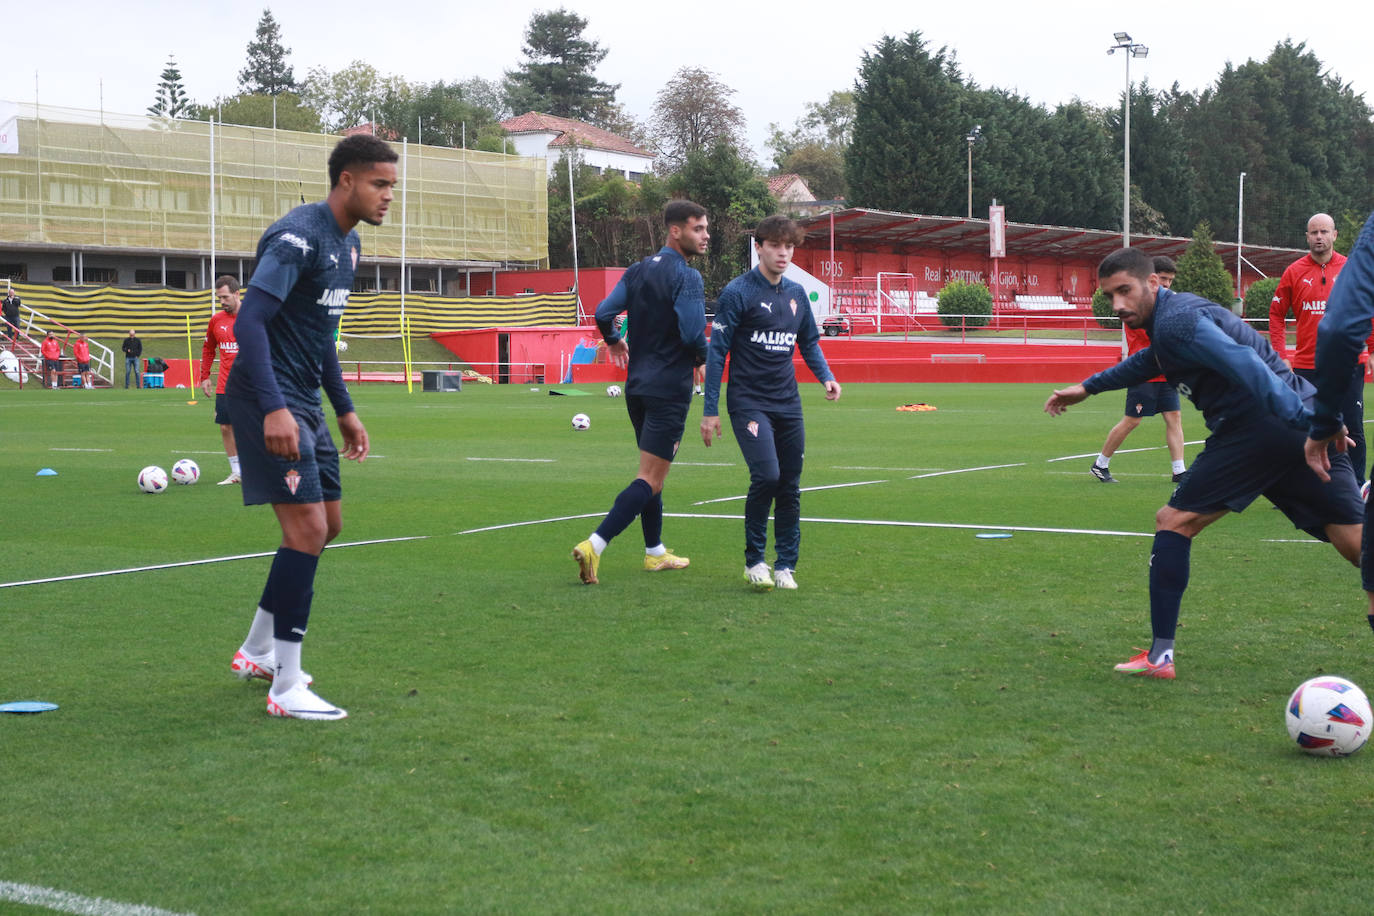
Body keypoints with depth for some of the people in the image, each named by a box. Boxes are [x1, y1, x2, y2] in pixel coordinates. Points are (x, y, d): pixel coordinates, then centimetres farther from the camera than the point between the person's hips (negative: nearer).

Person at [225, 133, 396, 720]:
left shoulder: (347, 242, 13)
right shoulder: (297, 237, -18)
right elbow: (249, 322, -26)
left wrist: (344, 410, 22)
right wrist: (273, 408, -34)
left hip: (304, 401, 10)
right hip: (269, 400, -10)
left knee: (327, 524, 15)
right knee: (308, 529, -14)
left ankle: (257, 652, 30)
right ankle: (286, 689, -7)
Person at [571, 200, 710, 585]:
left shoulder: (638, 270, 9)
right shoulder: (686, 278, -14)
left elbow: (603, 313, 3)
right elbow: (693, 333, -22)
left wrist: (614, 341, 24)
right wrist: (703, 357, -1)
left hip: (637, 384, 8)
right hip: (670, 387, -8)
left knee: (651, 473, 20)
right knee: (650, 479, -7)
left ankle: (655, 552, 28)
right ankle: (594, 546, -18)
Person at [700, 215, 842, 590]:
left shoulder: (796, 294, 10)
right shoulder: (738, 292, -7)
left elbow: (809, 342, 23)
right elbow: (716, 351, -6)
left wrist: (826, 376, 3)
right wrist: (710, 409, -8)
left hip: (788, 404, 6)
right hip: (748, 401, -6)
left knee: (790, 487, 5)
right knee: (766, 475, -19)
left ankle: (785, 565, 17)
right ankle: (754, 560, -2)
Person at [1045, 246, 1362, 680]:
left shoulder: (1176, 320, -7)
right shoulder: (1175, 314, 24)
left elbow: (1246, 364, -22)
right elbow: (1147, 361, 46)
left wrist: (1302, 420, -31)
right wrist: (1088, 387, 56)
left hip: (1258, 428, -9)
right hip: (1300, 425, 9)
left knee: (1174, 521, 3)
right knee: (1357, 542, 3)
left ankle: (1160, 655, 5)